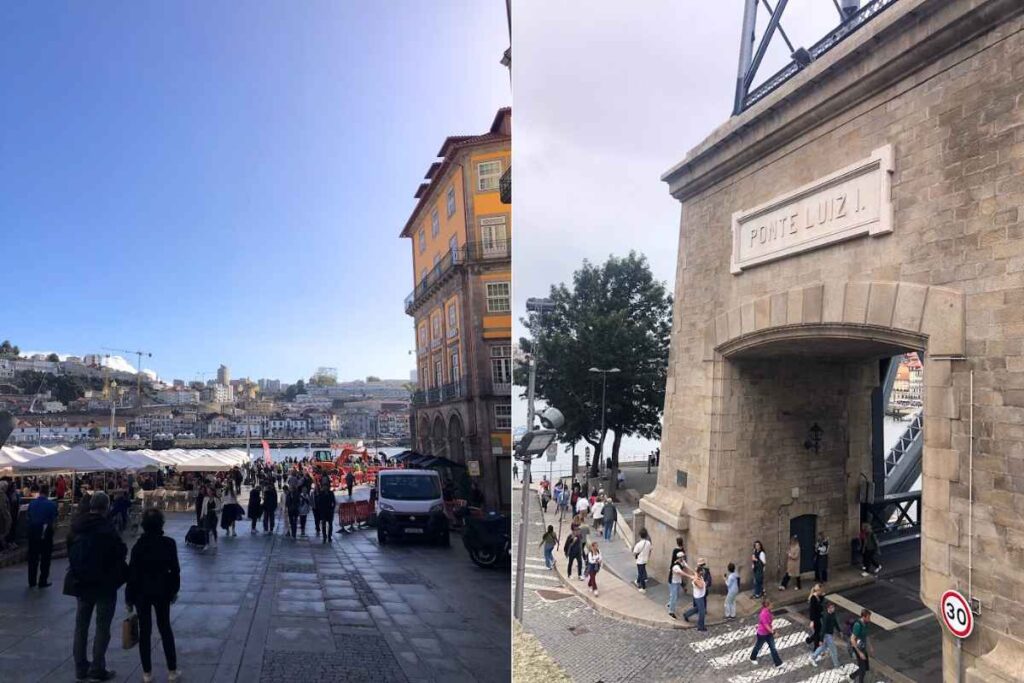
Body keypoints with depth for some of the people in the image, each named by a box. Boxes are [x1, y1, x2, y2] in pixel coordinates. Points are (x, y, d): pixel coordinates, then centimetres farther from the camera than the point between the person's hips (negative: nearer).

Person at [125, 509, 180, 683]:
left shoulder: (139, 545, -12)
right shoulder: (169, 543, -9)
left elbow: (133, 573, -9)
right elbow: (174, 570, -3)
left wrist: (129, 597, 1)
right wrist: (174, 590, 10)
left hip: (142, 592, -1)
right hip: (162, 591, 1)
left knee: (145, 631, 10)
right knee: (165, 628, 13)